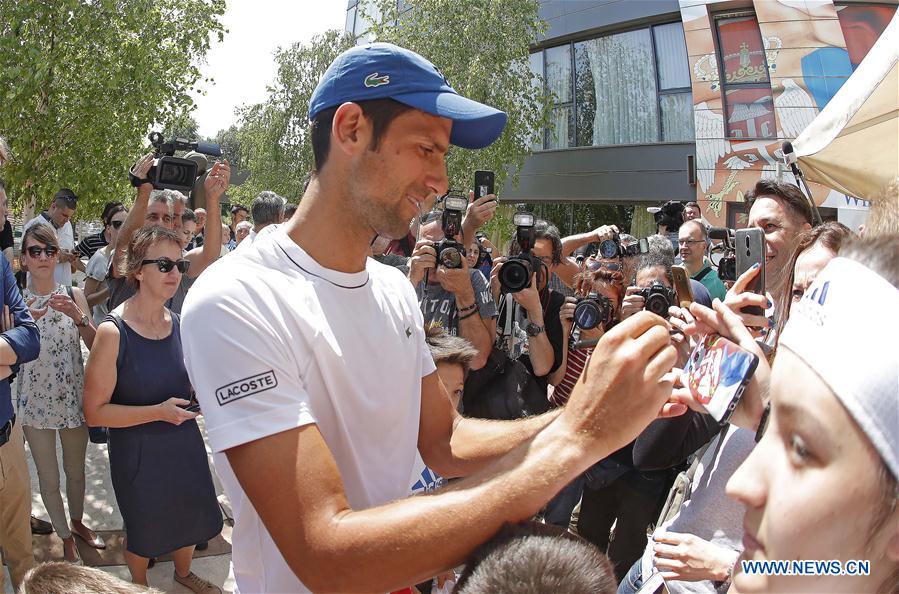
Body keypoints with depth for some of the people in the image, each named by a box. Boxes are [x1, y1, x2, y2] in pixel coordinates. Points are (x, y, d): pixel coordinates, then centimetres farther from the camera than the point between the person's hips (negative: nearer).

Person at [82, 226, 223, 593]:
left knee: (191, 515, 20)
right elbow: (94, 411, -18)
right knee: (143, 527, 16)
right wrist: (157, 412, -26)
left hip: (184, 442, 5)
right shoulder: (113, 332, -21)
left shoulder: (179, 324, -3)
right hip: (137, 450, -5)